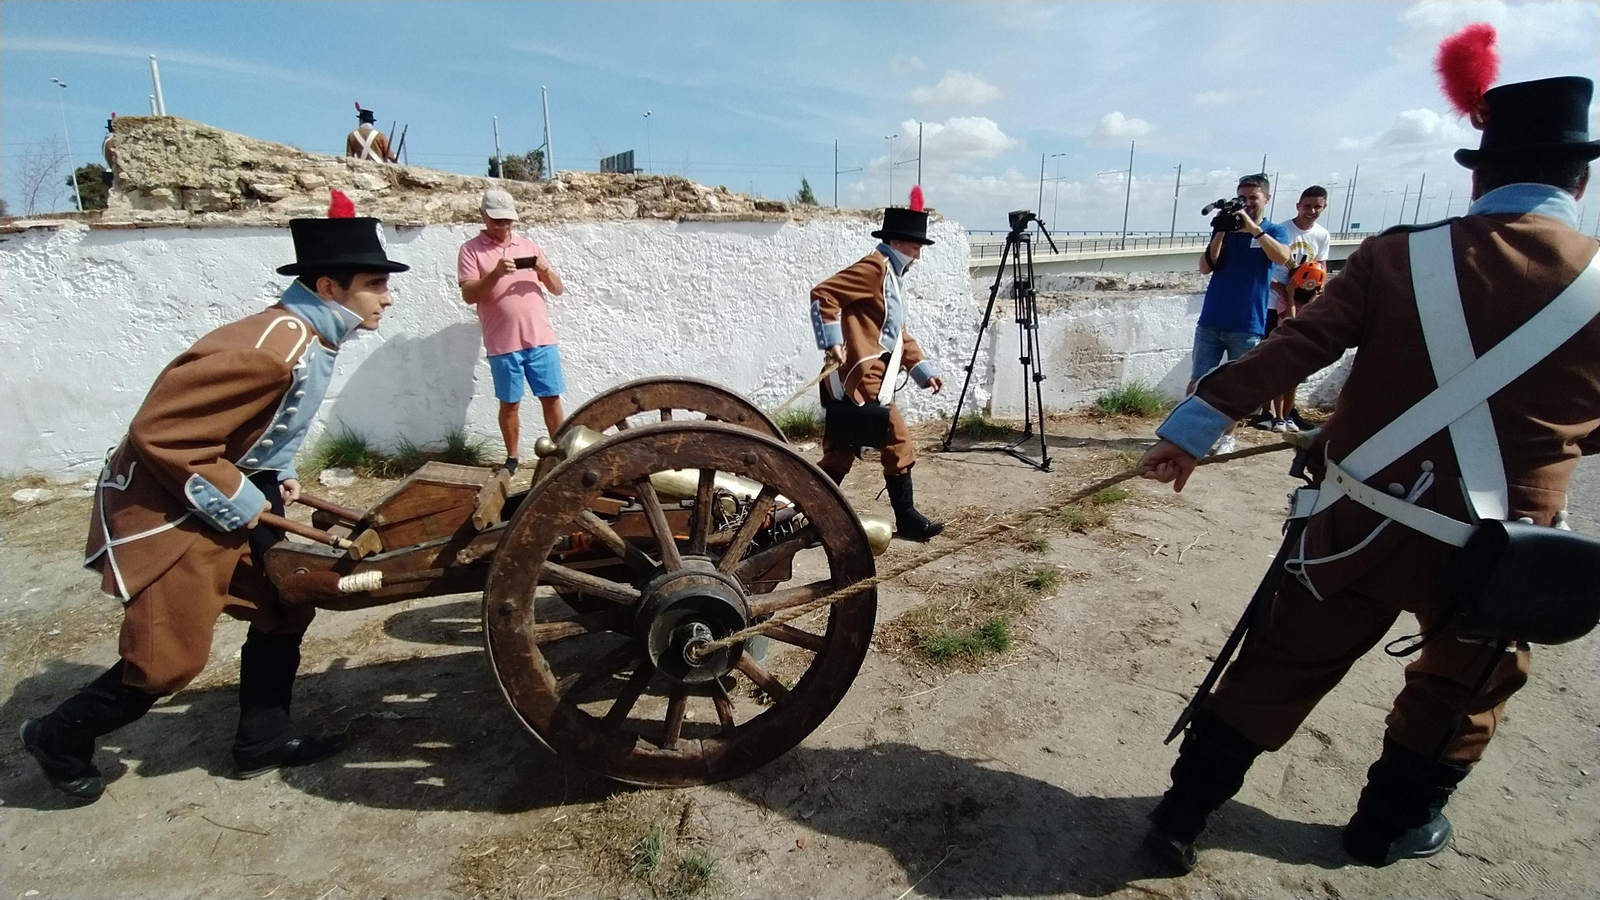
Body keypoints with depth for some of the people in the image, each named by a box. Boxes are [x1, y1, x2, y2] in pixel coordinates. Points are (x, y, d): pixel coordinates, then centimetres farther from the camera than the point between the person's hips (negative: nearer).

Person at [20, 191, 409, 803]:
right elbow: (160, 432, -28)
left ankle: (262, 741, 26)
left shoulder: (311, 339, 1)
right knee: (170, 661, 0)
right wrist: (236, 500, -20)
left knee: (284, 605, 11)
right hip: (164, 511, -9)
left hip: (223, 505, 9)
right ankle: (58, 739, 29)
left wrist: (274, 479, 4)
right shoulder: (268, 349, -30)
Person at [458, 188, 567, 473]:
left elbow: (558, 290, 11)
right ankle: (512, 458, 22)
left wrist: (546, 271, -10)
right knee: (509, 403, 7)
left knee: (551, 398, 4)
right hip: (502, 344, -2)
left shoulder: (529, 246, 13)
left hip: (542, 339, 2)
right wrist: (496, 273, -21)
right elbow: (469, 295, -7)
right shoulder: (470, 250, 3)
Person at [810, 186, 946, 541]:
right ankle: (907, 519, 8)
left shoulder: (891, 278, 23)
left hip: (863, 379, 10)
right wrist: (832, 343, -22)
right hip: (861, 376, -10)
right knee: (899, 444, -3)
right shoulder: (873, 267, -9)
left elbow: (899, 334, 26)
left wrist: (924, 371, 19)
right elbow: (822, 294, -18)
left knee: (840, 454, 11)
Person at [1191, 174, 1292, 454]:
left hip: (1248, 325, -1)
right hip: (1211, 320, 1)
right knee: (1197, 381, 0)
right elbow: (1205, 267, -2)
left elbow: (1282, 257, -17)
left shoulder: (1274, 231, 5)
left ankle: (1227, 437, 18)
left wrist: (1253, 228, -26)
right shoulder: (1225, 229, 9)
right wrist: (1220, 232, -14)